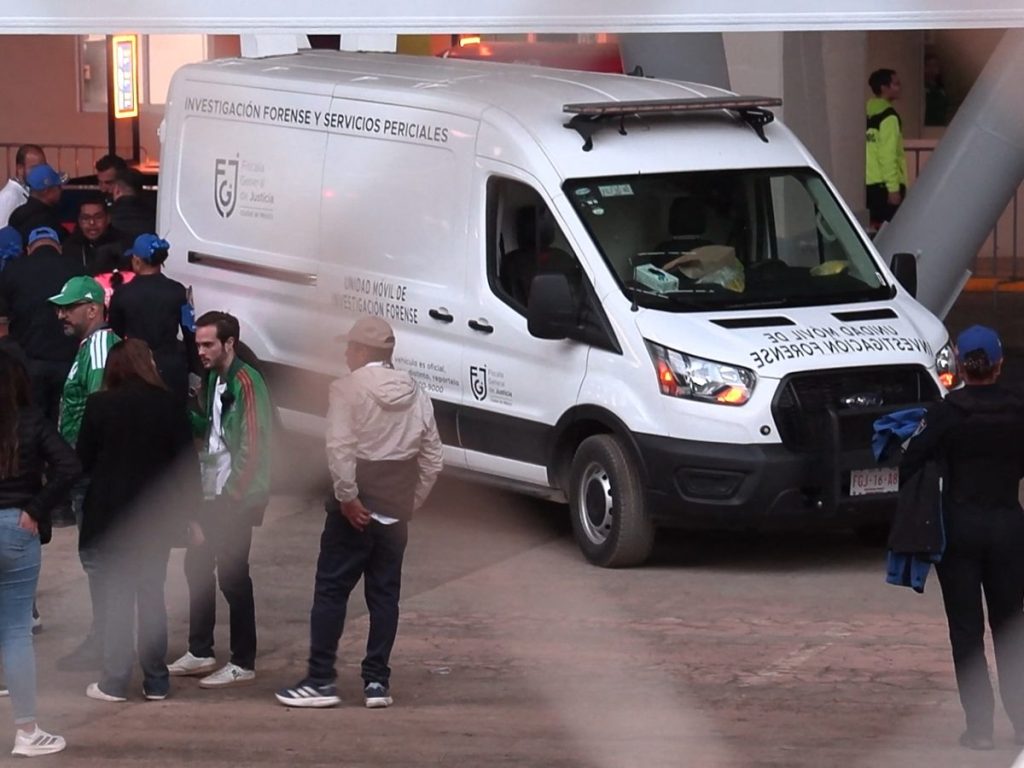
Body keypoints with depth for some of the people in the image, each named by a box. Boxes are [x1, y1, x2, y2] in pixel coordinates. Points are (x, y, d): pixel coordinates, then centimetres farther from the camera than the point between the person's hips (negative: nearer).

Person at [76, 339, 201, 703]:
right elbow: (187, 463, -3)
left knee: (117, 596, 3)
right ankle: (156, 680, 11)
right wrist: (189, 509, 6)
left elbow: (82, 460, -3)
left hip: (111, 514, -2)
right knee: (152, 595, 9)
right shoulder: (169, 405, -5)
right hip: (157, 515, 2)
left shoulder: (100, 405, -10)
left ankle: (115, 682, 2)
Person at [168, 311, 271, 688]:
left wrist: (234, 495, -18)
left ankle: (243, 664, 4)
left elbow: (253, 445, -18)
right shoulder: (216, 379, 12)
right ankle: (199, 652, 25)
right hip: (214, 493, 9)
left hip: (236, 498, -9)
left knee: (232, 574, -4)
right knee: (197, 564, 14)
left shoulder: (245, 382, -15)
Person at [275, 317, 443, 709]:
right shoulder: (416, 395, 10)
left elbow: (340, 447, -20)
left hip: (357, 509, -6)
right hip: (396, 509, 6)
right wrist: (411, 503, 14)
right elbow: (433, 458, 11)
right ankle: (377, 681, 7)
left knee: (331, 590, -1)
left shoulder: (349, 388, -9)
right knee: (384, 592, 9)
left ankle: (321, 681, -4)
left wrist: (348, 497, -16)